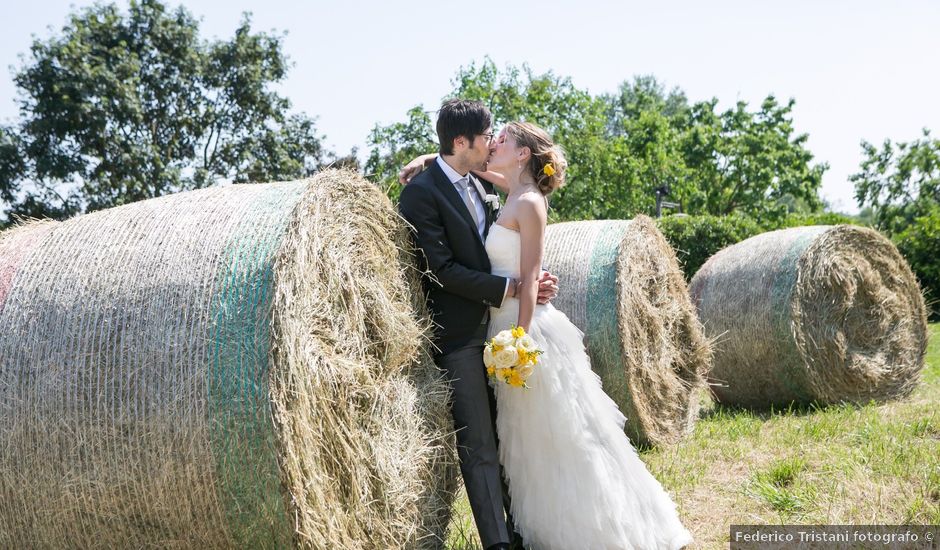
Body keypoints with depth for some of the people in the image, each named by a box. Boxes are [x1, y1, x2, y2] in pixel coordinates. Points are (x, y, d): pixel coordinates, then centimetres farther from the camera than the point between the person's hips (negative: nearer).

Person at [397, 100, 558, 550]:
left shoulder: (482, 185, 11)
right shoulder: (421, 192, -13)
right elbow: (442, 269, -18)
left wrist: (532, 282, -3)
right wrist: (510, 288, -18)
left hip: (497, 327, 8)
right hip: (459, 335, -8)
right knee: (478, 445, -4)